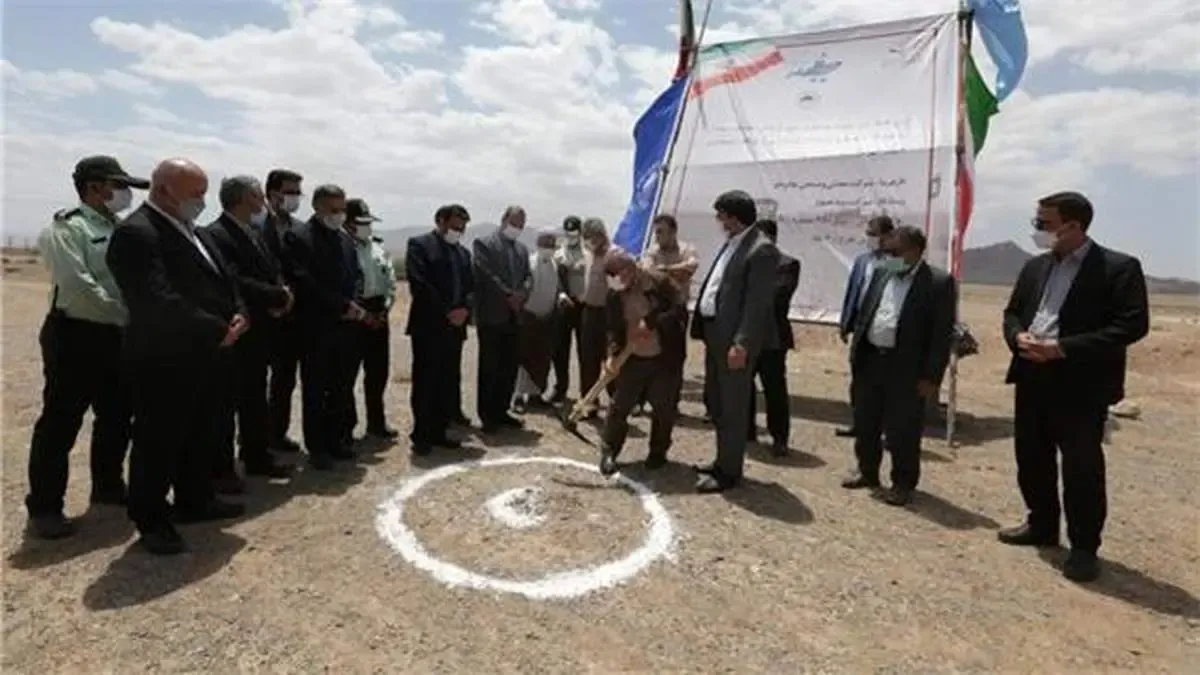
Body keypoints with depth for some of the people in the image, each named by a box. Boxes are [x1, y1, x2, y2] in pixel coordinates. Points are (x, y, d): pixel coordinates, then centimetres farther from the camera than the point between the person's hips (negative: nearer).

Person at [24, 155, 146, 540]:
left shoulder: (119, 230, 11)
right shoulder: (68, 227, -10)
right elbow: (79, 285, -21)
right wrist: (128, 315, -18)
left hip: (116, 336, 8)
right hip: (74, 336, -7)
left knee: (116, 418, 16)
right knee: (60, 423, 0)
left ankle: (108, 487, 32)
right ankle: (44, 508, 12)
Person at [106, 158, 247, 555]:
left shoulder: (195, 232, 14)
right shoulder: (135, 233, -16)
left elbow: (224, 279, 15)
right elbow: (158, 301, -26)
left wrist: (239, 314, -6)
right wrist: (217, 331, -21)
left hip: (207, 356, 9)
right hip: (165, 361, -9)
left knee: (203, 435, 18)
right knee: (158, 441, 4)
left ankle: (195, 501, 34)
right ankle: (152, 519, 19)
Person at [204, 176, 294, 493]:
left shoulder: (255, 234, 14)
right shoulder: (215, 235, -16)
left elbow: (274, 273, 12)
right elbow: (234, 283, -27)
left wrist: (281, 295, -9)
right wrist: (279, 296, -17)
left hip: (257, 331, 9)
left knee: (255, 398, 17)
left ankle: (257, 457, 29)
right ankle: (221, 469, 11)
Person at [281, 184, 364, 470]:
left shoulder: (345, 238, 14)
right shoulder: (298, 237, -8)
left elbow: (356, 275, 13)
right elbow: (305, 282, -16)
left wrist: (353, 304, -6)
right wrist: (343, 305, -16)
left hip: (344, 324, 6)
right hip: (316, 326, -6)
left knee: (341, 388, 12)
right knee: (315, 390, 4)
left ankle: (335, 440, 24)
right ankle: (317, 447, 13)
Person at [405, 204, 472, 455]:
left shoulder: (461, 252, 19)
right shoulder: (419, 244, -2)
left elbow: (469, 286, 14)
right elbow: (419, 284, -13)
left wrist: (464, 309, -7)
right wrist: (446, 312, -16)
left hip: (455, 327, 6)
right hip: (428, 326, -6)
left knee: (448, 384, 8)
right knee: (425, 383, 0)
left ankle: (439, 432, 17)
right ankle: (421, 435, 9)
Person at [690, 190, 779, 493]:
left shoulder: (762, 249, -14)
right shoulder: (731, 243, 16)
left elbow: (757, 302, -19)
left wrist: (741, 343, -24)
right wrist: (705, 330, 14)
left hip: (734, 337, -10)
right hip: (715, 331, 10)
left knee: (733, 405, 1)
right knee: (716, 401, 19)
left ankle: (730, 471, 13)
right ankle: (723, 461, 34)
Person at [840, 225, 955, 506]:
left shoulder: (939, 282, -9)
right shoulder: (881, 273, 8)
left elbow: (942, 334, -10)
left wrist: (930, 376, -13)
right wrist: (855, 352, 7)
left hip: (906, 368, -5)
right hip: (870, 360, 6)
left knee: (902, 431, 5)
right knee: (865, 424, 15)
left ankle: (903, 483, 22)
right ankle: (867, 472, 32)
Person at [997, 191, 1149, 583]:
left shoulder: (1119, 268, -8)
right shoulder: (1035, 267, 11)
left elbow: (1133, 325, -14)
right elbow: (1013, 312, 17)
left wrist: (1063, 349, -21)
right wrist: (1018, 337, -7)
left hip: (1081, 385, -6)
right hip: (1032, 378, 6)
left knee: (1082, 468, 1)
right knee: (1031, 459, 14)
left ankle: (1084, 548, 16)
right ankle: (1041, 526, 32)